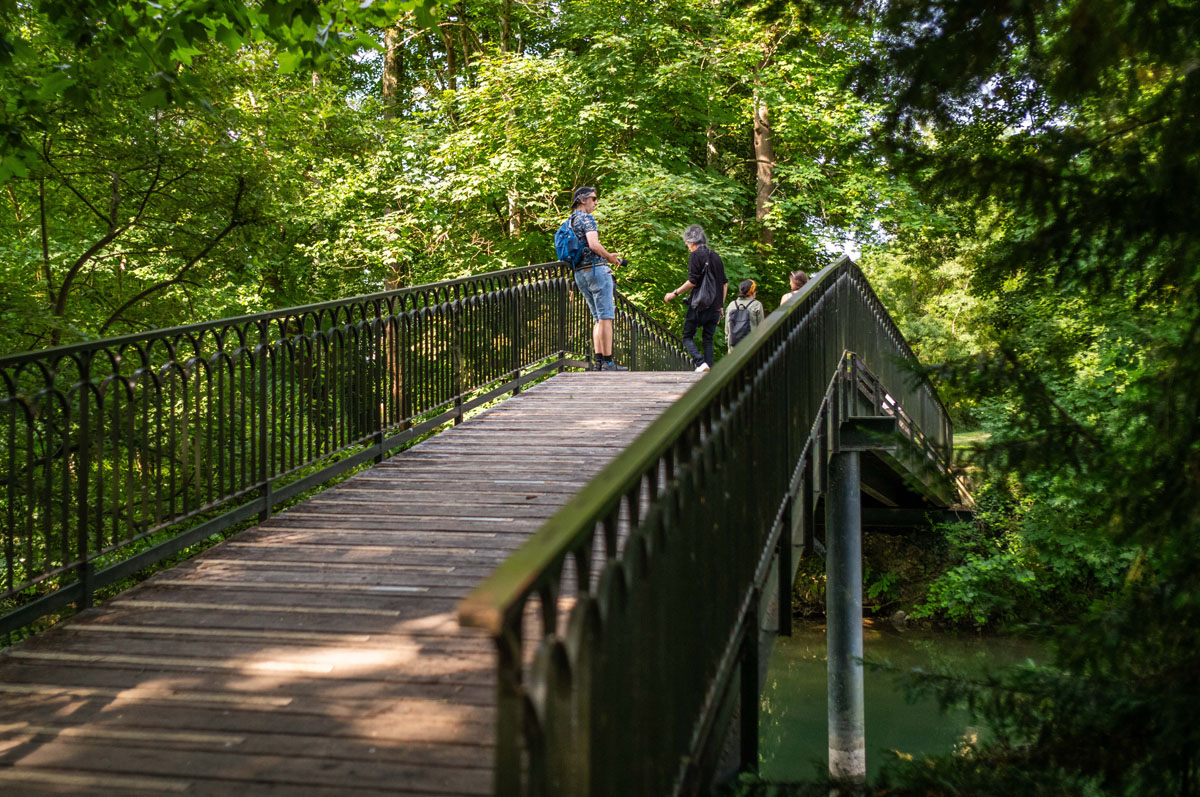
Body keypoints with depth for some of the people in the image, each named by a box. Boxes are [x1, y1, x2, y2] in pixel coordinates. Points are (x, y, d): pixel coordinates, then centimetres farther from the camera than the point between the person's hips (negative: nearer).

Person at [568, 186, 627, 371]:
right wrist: (609, 257, -6)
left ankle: (598, 361, 6)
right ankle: (608, 362, -10)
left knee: (598, 318, 12)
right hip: (596, 269, -9)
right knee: (605, 317, -8)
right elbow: (594, 245, -22)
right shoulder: (587, 218, -9)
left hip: (580, 273, 9)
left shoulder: (570, 221, 19)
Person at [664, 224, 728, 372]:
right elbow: (725, 283, 16)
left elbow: (692, 281, -14)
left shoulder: (695, 255, -6)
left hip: (699, 305, -6)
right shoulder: (715, 256, 15)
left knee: (687, 336, 3)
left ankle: (700, 362, -17)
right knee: (708, 339, 11)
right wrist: (721, 305, 21)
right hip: (715, 307, 6)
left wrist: (675, 293, -3)